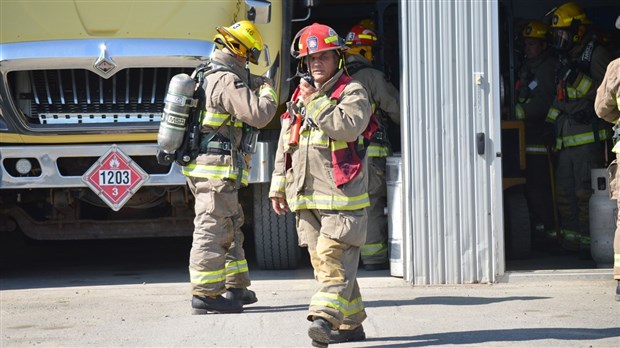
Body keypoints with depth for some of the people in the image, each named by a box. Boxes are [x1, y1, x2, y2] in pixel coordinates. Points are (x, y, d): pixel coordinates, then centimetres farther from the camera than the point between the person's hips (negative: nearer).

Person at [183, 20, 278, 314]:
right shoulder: (228, 82, -16)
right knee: (212, 231, -7)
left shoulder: (205, 78, 15)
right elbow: (258, 115, -22)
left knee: (231, 228, 18)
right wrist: (268, 92, -3)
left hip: (199, 167, 10)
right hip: (217, 171, -10)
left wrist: (251, 87, 23)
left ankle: (236, 287, 26)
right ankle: (205, 296, -5)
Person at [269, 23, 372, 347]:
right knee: (321, 259, 7)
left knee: (334, 256, -16)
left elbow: (349, 126, -22)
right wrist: (278, 187, 21)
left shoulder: (352, 92, -2)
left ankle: (325, 317, -26)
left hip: (341, 193, -7)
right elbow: (284, 146, 24)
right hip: (306, 196, 7)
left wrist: (316, 102, -15)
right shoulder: (299, 97, 19)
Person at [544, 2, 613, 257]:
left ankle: (589, 241, -6)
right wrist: (551, 121, 24)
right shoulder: (565, 58, 22)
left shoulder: (596, 54, -4)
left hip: (588, 134, -9)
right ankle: (570, 238, 15)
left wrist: (579, 78, -19)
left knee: (586, 192, -10)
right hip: (566, 137, 9)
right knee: (564, 192, 9)